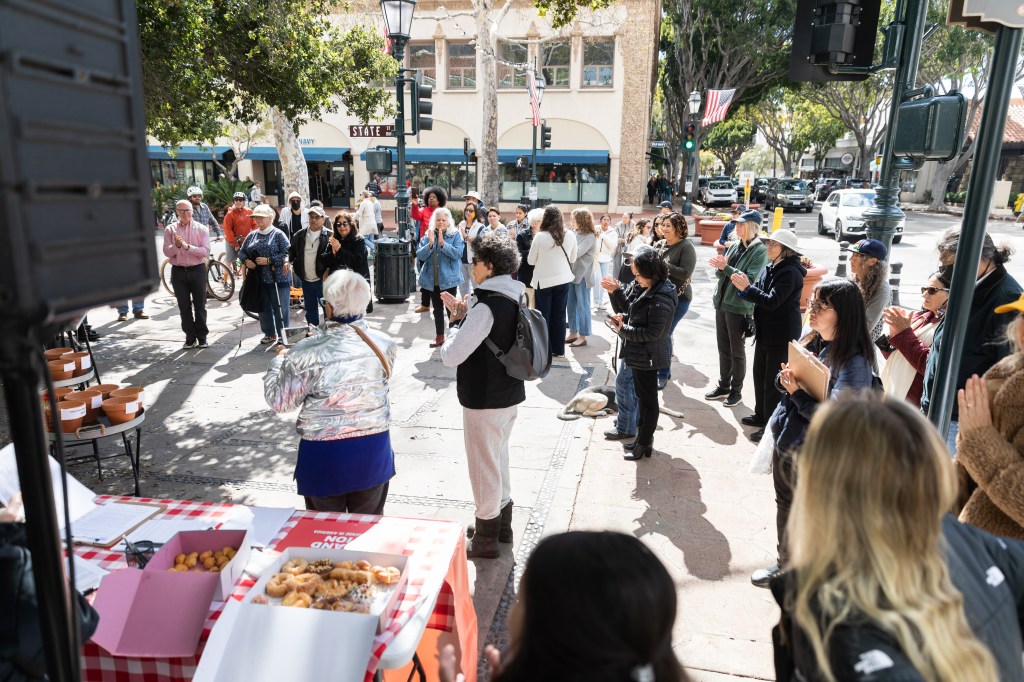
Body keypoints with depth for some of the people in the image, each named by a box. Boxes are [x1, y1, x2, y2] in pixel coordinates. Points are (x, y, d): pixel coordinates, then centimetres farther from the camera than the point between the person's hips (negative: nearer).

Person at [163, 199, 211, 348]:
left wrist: (187, 246, -22)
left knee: (200, 306, 4)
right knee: (184, 307, 6)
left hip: (197, 270, -1)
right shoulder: (170, 229, 5)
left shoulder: (201, 229, 0)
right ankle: (190, 338, 15)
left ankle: (202, 337, 13)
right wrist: (176, 246, -21)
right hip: (178, 272, 2)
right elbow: (167, 252, -2)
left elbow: (206, 251, -11)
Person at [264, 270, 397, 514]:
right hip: (373, 449, 3)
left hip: (326, 455, -3)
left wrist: (280, 360, 10)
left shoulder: (308, 352, -18)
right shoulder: (385, 344, -7)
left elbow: (278, 401, -9)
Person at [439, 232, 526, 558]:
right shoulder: (514, 298, 4)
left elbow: (451, 355, -27)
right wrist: (464, 316, 5)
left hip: (484, 399, -9)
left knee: (484, 464, 6)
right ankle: (502, 524, 39)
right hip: (509, 394, 9)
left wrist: (457, 320, -12)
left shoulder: (486, 305, -24)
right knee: (499, 457, 23)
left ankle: (486, 538, 22)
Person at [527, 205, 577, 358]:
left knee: (543, 315, 7)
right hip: (563, 279, 3)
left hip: (544, 280, -3)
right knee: (559, 315, 12)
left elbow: (531, 261, -4)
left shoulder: (540, 236, -14)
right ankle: (558, 349, 19)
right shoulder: (570, 235, -4)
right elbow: (572, 259, 8)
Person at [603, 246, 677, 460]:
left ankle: (645, 443, 18)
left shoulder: (661, 298, -24)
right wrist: (615, 292, -7)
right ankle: (642, 437, 34)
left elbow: (653, 332, -25)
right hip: (635, 352, 9)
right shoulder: (641, 286, 1)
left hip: (647, 356, -9)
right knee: (641, 395, 19)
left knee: (647, 398, 4)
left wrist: (623, 330, -23)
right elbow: (626, 309, 9)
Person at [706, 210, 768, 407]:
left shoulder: (759, 250, -10)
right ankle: (723, 386, 27)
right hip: (721, 302, 6)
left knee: (737, 351, 5)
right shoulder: (734, 245, 8)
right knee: (723, 349, 15)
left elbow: (750, 278, -20)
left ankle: (736, 391, 18)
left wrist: (725, 267, -23)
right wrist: (720, 267, -12)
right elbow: (720, 274, 9)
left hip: (739, 307, -6)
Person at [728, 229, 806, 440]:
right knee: (759, 374, 17)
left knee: (774, 380, -1)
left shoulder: (790, 272, -18)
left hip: (782, 334, -9)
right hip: (765, 331, 9)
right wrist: (743, 288, -12)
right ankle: (761, 416, 33)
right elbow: (758, 295, 7)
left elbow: (772, 301, -25)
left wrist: (747, 288, -26)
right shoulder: (769, 268, 7)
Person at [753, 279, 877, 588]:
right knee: (785, 505, 23)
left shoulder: (854, 362, -22)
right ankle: (785, 564, 45)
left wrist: (797, 393, -28)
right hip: (785, 443, 8)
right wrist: (784, 379, -12)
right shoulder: (810, 341, 0)